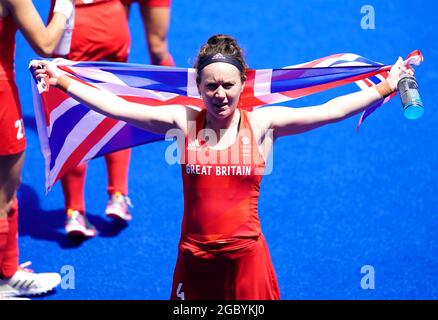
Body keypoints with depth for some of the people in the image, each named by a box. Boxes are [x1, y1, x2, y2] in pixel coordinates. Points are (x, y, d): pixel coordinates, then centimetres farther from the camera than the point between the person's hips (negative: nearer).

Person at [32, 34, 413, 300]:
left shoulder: (263, 123, -3)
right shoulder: (183, 122, -3)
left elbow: (331, 110, -5)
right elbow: (116, 106, -5)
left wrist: (387, 86, -8)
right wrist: (61, 80, -8)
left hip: (246, 254, 0)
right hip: (195, 255, 1)